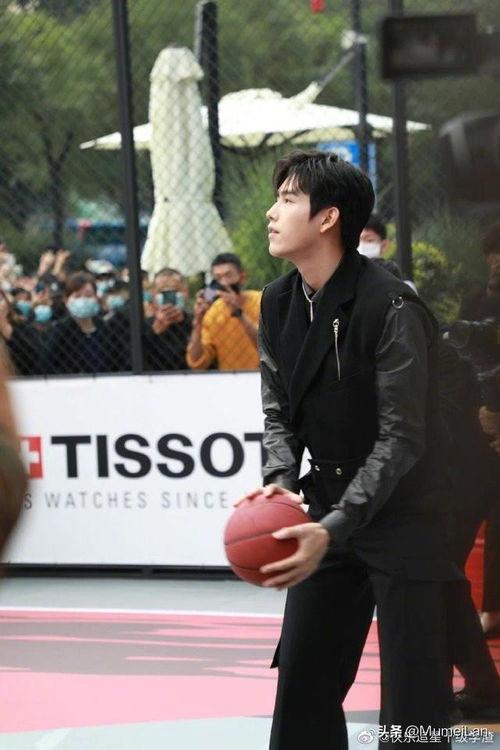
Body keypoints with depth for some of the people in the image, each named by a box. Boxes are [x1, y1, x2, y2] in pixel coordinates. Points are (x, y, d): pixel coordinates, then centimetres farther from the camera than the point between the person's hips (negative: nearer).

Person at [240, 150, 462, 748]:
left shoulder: (391, 307, -20)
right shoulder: (279, 304, 4)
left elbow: (401, 440, -20)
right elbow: (279, 413, 9)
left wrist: (334, 529, -27)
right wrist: (281, 480, -12)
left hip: (405, 517, -7)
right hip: (331, 509, 7)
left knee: (412, 702, -6)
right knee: (302, 683, 9)